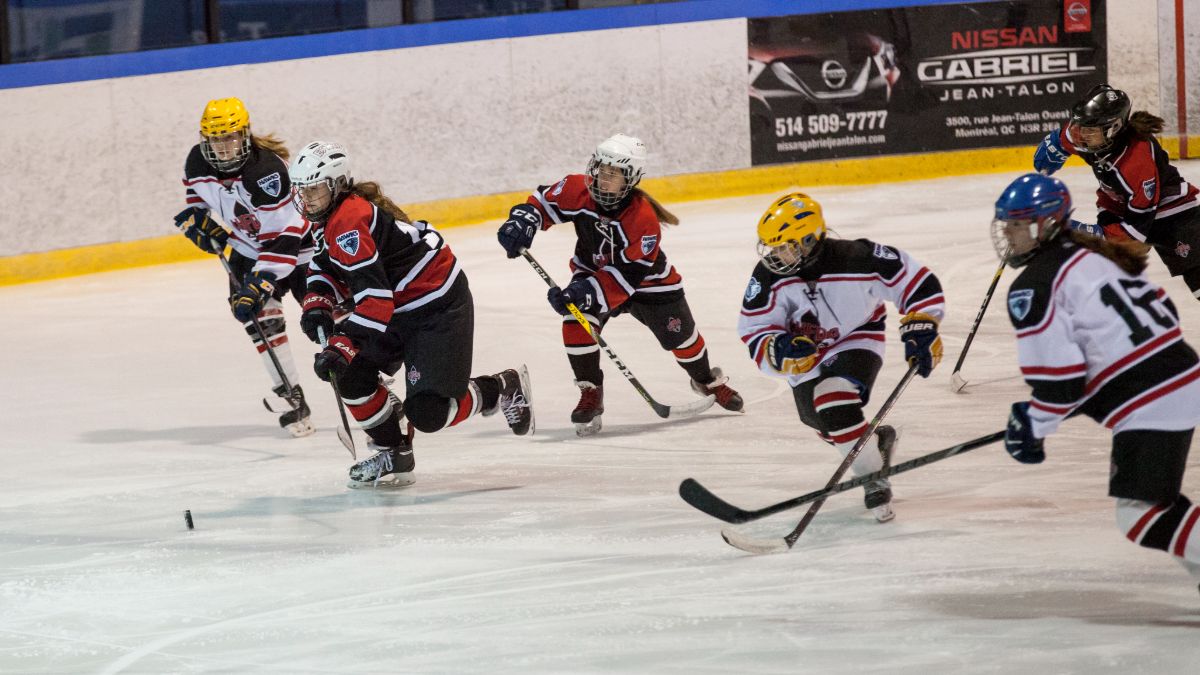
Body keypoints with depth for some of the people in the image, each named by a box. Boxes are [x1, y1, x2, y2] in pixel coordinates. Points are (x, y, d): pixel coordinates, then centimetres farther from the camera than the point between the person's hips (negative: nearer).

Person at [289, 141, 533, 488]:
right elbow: (327, 268, 19)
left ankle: (504, 389, 12)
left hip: (439, 307, -10)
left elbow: (375, 297, -34)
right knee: (351, 374, -5)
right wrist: (318, 305, -2)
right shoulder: (328, 216, 5)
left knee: (427, 413, -14)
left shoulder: (349, 220, -27)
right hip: (399, 306, 10)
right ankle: (394, 455, 11)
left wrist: (343, 344, -37)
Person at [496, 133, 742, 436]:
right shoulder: (578, 190, -23)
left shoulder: (643, 219, -35)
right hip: (593, 270, 2)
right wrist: (524, 220, -29)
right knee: (577, 322, -26)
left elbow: (627, 274, -35)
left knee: (680, 337, 10)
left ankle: (708, 380, 42)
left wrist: (588, 292, -45)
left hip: (646, 279, -2)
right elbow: (544, 201, -7)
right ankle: (591, 394, -13)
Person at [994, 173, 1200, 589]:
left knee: (1141, 514, -9)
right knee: (1153, 500, 24)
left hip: (1149, 408, -10)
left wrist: (1031, 426, 0)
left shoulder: (1033, 288, -10)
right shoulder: (1092, 254, 16)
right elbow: (1161, 309, 20)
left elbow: (1057, 378, -15)